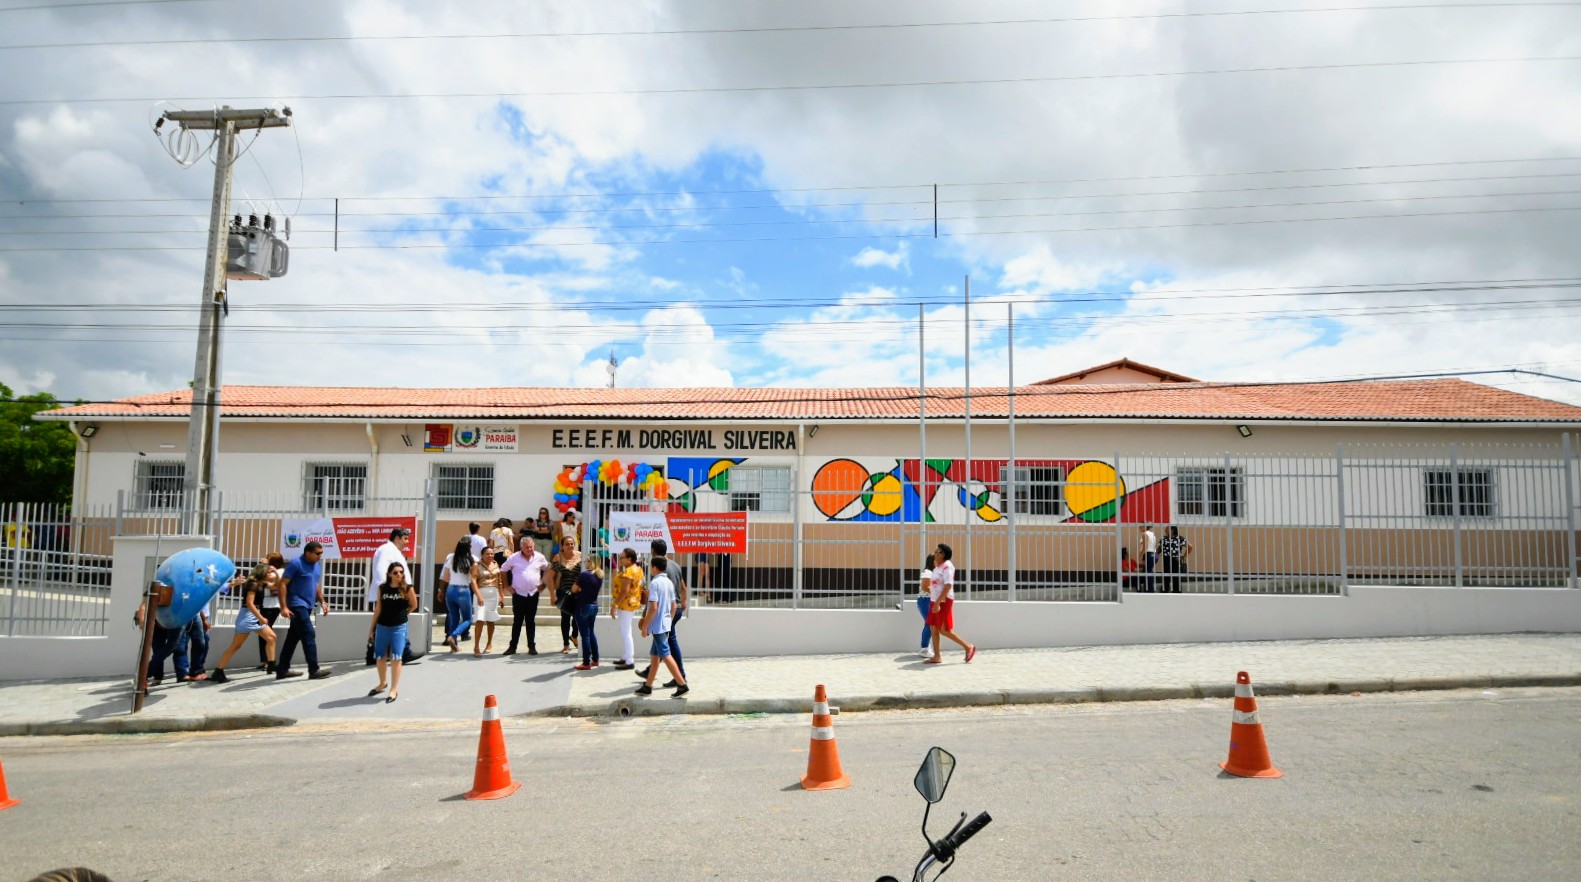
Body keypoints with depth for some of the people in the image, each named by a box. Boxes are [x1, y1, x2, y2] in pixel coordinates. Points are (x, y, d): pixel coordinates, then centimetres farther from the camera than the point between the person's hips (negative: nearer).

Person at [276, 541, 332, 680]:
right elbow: (282, 584, -15)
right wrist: (284, 607, -20)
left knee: (293, 638, 12)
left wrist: (322, 602, 12)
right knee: (309, 636, -11)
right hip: (297, 605, -8)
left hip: (307, 606, 8)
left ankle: (282, 670, 19)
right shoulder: (296, 564, -13)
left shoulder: (317, 565, 12)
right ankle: (314, 670, -9)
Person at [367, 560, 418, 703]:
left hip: (399, 628, -3)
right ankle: (382, 683, 35)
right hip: (382, 627, 3)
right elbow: (378, 609, 4)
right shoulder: (382, 588, -1)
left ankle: (394, 689, 5)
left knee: (395, 658, -3)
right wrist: (371, 628, 6)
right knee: (380, 657, 14)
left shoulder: (407, 588, -8)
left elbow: (414, 605, 7)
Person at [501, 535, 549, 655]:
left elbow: (547, 569, 15)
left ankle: (532, 646, 12)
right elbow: (503, 571, 7)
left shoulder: (539, 557, 0)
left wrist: (543, 583, 8)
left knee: (531, 621, 7)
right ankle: (513, 646, 12)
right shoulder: (513, 558, -5)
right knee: (517, 621, 3)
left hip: (533, 594, 1)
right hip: (518, 594, -1)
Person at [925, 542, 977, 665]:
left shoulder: (947, 566, -16)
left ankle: (969, 647, 5)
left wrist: (938, 602, -27)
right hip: (935, 601, 9)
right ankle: (937, 656, 11)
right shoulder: (938, 567, 13)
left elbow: (948, 586, -23)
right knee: (934, 628, 6)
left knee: (944, 630, -6)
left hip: (944, 601, -9)